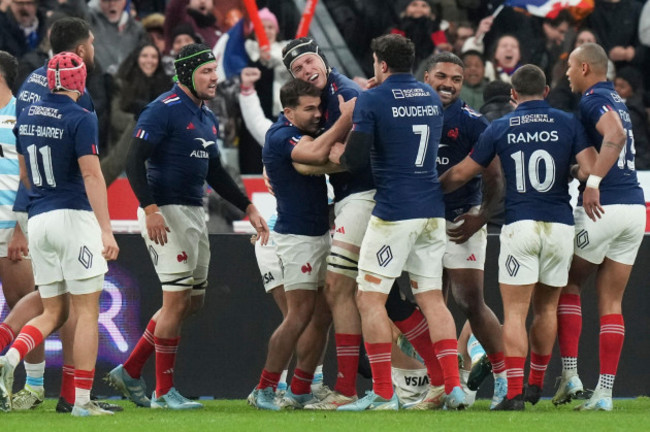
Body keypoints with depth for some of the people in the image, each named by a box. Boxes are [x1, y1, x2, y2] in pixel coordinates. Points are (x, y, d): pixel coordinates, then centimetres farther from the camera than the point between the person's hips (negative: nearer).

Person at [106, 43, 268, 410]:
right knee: (177, 300, -9)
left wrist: (249, 208, 17)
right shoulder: (164, 111, -11)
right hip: (166, 213, -9)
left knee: (193, 302, 11)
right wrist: (150, 210, -26)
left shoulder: (208, 118, 17)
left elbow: (215, 173, 24)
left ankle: (130, 372, 17)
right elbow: (135, 162, -17)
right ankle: (163, 392, -2)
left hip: (195, 213, 9)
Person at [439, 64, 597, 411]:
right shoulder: (568, 123, 3)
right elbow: (589, 170, -8)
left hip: (519, 224, -1)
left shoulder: (500, 128, 4)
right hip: (560, 224, 1)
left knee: (515, 312, -2)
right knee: (546, 308, 17)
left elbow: (460, 174, 10)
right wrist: (569, 174, 13)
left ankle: (514, 392, -13)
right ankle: (536, 383, 26)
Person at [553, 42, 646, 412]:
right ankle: (605, 392, 5)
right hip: (635, 207, 7)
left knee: (568, 285, 10)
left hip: (603, 207, -7)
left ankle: (570, 373, 3)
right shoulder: (615, 100, 19)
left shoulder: (594, 100, -8)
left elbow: (615, 136, -26)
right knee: (611, 303, 8)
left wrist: (594, 182, -30)